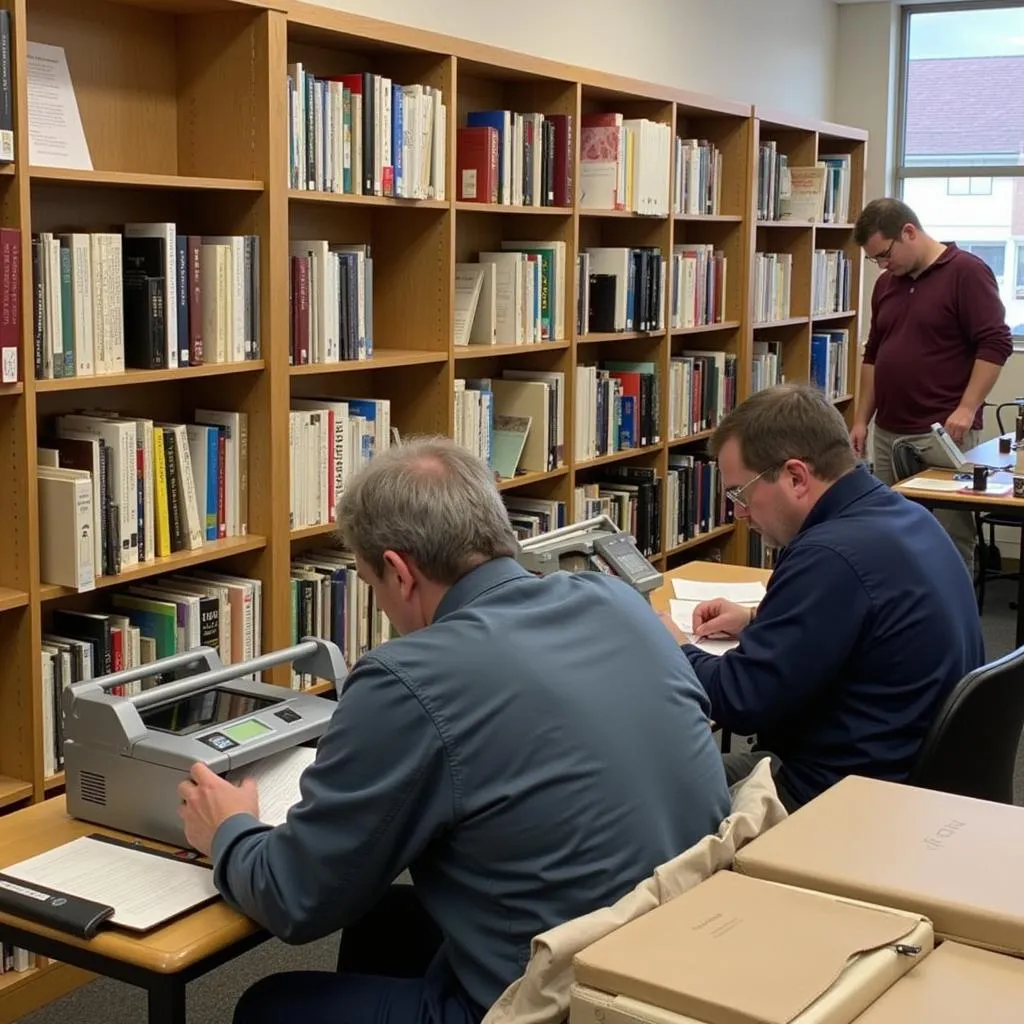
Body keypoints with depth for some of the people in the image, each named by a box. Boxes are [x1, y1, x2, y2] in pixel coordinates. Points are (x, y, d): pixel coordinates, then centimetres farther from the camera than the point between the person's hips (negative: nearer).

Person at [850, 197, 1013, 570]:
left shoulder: (967, 271, -9)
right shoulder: (886, 284, 14)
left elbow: (995, 344, -14)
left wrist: (967, 408, -21)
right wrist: (861, 419, 14)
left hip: (944, 434, -7)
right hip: (887, 433, 7)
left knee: (949, 540, -3)